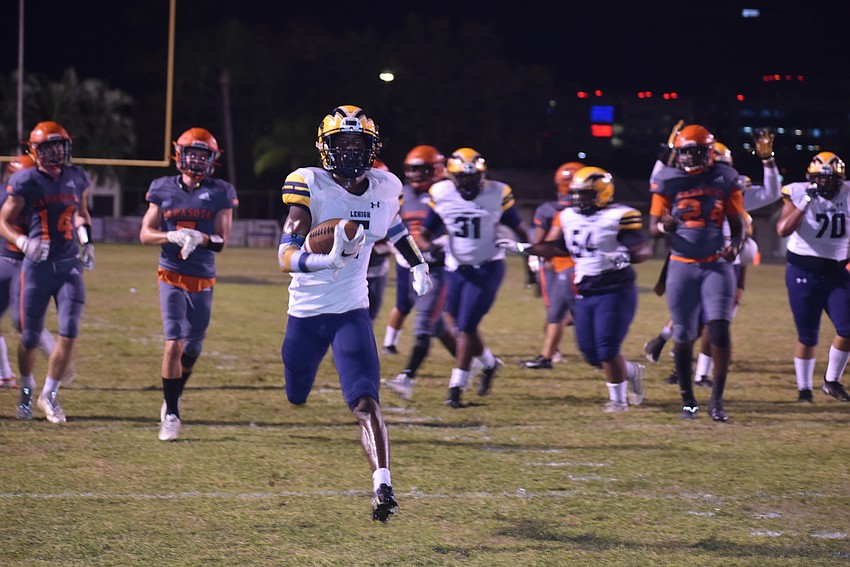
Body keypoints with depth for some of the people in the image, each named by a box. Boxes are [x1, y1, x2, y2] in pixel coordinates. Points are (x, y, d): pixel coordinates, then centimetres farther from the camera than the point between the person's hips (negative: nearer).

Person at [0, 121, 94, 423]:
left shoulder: (77, 178, 7)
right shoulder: (26, 182, -7)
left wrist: (86, 239, 8)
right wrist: (24, 243, -19)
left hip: (70, 266, 3)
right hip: (37, 266, -3)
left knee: (69, 333, -9)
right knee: (30, 338, 5)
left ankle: (49, 394, 3)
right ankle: (27, 388, 32)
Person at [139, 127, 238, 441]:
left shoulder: (220, 193, 0)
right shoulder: (164, 189, 2)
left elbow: (221, 241, -1)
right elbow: (145, 233, 3)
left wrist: (200, 238, -22)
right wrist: (172, 237, -17)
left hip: (203, 282, 2)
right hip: (172, 277, -2)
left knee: (192, 348, 11)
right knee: (174, 344, -13)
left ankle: (173, 399, 37)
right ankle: (171, 415, -6)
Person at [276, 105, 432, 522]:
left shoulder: (384, 188, -2)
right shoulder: (309, 186, -16)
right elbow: (286, 256, -25)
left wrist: (417, 264, 27)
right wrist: (325, 259, -42)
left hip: (352, 312, 1)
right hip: (305, 314, -1)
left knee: (365, 401, -18)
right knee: (294, 401, 16)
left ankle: (383, 484, -26)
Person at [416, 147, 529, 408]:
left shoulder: (498, 193, -10)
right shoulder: (441, 194, -4)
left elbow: (518, 228, 3)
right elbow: (425, 233, 2)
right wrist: (430, 246, -19)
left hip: (487, 268, -4)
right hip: (456, 268, 4)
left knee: (466, 327, -9)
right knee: (462, 326, 12)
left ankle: (456, 387, -5)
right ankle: (490, 363, 39)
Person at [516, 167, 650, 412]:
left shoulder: (619, 216, -12)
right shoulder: (568, 217, 8)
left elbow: (643, 250, -16)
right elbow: (550, 248, 10)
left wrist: (627, 256, -37)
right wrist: (522, 247, -3)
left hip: (616, 291, -7)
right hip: (585, 293, 7)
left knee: (607, 350, -10)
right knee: (592, 354, 7)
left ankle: (618, 399, 8)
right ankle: (631, 371, 33)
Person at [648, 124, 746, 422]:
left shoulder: (725, 179, 0)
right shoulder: (668, 181, -1)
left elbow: (738, 225, 6)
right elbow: (653, 227, 0)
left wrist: (735, 245, -15)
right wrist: (664, 226, -24)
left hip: (717, 265, 0)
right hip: (682, 266, 0)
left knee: (720, 328, -15)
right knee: (684, 337, 3)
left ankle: (717, 399, -7)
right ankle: (688, 400, 18)